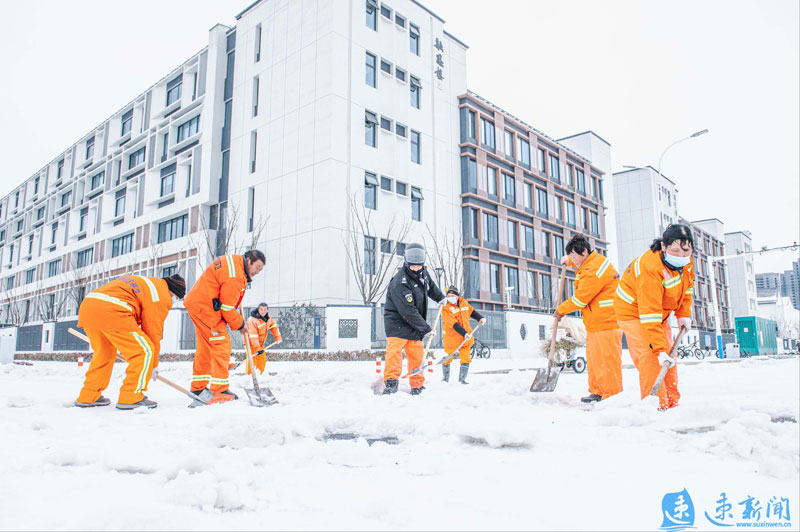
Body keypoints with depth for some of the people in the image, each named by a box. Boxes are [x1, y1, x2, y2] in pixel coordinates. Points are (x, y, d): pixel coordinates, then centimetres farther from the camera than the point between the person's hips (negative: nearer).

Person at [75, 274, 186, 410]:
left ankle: (88, 397, 33)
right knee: (145, 351, 0)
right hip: (110, 312, -10)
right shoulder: (162, 296, 5)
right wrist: (153, 364, 18)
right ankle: (131, 397, 1)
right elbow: (153, 331, 7)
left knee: (104, 352, 28)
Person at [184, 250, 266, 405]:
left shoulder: (233, 261, 9)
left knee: (205, 346, 17)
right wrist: (239, 325, -6)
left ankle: (198, 387, 27)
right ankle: (219, 391, -11)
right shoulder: (235, 276, -23)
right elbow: (227, 307, -20)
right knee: (221, 345, -11)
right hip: (206, 307, -11)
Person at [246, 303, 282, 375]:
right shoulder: (252, 320, -28)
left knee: (262, 361, 10)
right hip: (251, 343, -7)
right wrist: (257, 348, -33)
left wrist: (277, 337, 8)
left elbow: (273, 326, 10)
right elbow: (253, 336, -31)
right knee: (252, 362, -12)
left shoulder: (268, 317, -5)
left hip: (261, 343, 7)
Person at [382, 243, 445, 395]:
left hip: (415, 324, 7)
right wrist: (426, 329, -23)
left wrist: (440, 297, 41)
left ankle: (417, 386, 18)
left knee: (417, 353, 7)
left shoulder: (423, 273, 1)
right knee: (395, 349, -21)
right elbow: (409, 311, -27)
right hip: (397, 321, -7)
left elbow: (430, 285, 28)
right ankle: (391, 382, -20)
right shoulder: (399, 282, -25)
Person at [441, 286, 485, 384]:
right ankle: (445, 378, 28)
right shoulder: (445, 308, -16)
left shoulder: (463, 303, 3)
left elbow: (471, 311, 23)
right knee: (448, 358, 7)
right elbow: (453, 324, -24)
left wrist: (480, 318, 10)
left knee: (466, 358, 2)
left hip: (466, 336, 4)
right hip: (451, 337, -4)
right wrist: (464, 333, -31)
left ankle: (462, 378, 18)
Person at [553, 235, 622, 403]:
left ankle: (611, 396, 1)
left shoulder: (594, 270, -20)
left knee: (606, 360, -6)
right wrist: (570, 261, 23)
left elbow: (581, 298, -18)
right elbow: (582, 264, 41)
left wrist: (561, 310, -4)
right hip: (595, 323, 11)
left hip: (605, 322, -11)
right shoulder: (594, 260, 13)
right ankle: (597, 392, 23)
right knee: (594, 359, 15)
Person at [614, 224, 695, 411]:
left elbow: (686, 288, 10)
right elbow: (649, 313, -38)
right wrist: (660, 350, -39)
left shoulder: (686, 261, -11)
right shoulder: (650, 268, -37)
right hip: (634, 310, -8)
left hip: (660, 310, 8)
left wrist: (683, 315, 0)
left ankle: (673, 404, 20)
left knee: (669, 354, 10)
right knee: (651, 358, -17)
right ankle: (657, 406, -12)